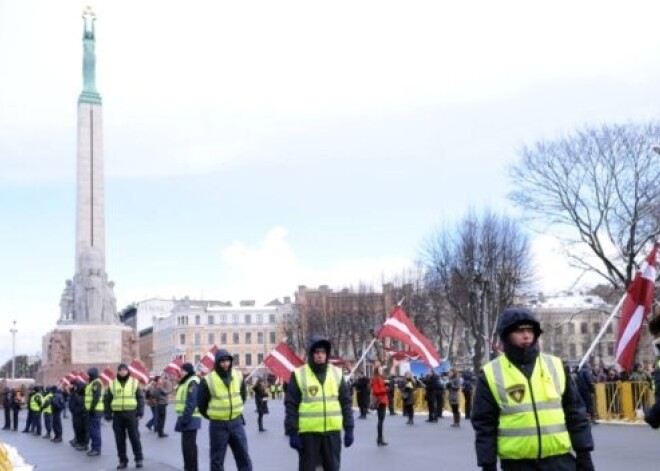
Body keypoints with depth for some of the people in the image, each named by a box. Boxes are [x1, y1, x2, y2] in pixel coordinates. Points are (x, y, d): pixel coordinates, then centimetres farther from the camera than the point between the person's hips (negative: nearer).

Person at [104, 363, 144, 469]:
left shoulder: (134, 382, 3)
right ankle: (123, 460, 14)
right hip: (117, 415, 2)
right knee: (120, 439, 5)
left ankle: (139, 458, 12)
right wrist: (107, 415, 2)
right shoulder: (112, 384, 6)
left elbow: (140, 398, 2)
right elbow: (107, 400, 8)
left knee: (134, 437, 1)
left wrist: (140, 413, -5)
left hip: (131, 414, -2)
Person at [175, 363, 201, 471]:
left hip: (190, 419, -11)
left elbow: (192, 403, -23)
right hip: (187, 418, 11)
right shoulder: (186, 382, 18)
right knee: (189, 445, 15)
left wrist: (185, 418, -24)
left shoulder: (192, 382, -16)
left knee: (188, 445, -9)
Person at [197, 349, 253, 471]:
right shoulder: (208, 380, -13)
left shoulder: (238, 376, 1)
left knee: (243, 456, 7)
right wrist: (212, 415, 6)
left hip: (236, 422, 4)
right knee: (217, 460, 4)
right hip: (218, 425, -4)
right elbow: (201, 403, -2)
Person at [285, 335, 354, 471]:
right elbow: (291, 405, -3)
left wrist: (349, 429, 5)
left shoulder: (337, 373, 7)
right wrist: (292, 432, -8)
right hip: (308, 432, -3)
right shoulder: (299, 374, -2)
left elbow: (346, 402, 10)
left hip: (332, 431, 3)